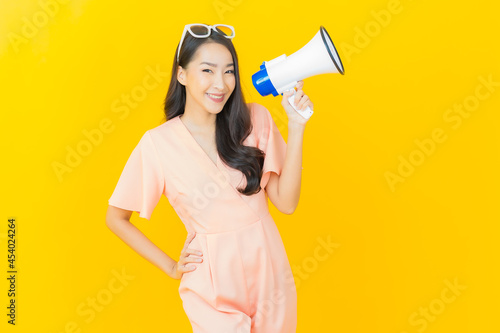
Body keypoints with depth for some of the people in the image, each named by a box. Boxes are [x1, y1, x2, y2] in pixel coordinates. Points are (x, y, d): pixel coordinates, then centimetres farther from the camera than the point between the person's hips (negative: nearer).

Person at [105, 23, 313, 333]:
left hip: (270, 275, 3)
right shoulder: (158, 143, -11)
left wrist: (296, 127, -16)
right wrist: (171, 267, 0)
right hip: (212, 288, -3)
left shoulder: (255, 120, -5)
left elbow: (286, 202, -9)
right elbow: (116, 218, 0)